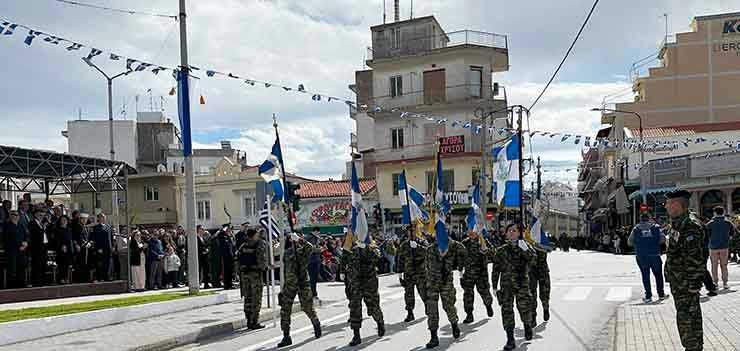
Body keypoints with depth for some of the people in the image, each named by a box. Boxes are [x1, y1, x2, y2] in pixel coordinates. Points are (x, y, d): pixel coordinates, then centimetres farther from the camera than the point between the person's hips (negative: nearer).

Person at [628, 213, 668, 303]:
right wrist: (655, 242, 13)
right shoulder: (655, 227, 3)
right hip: (654, 255, 0)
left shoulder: (636, 229, 3)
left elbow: (629, 242, 0)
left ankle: (648, 296, 4)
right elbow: (663, 239, -4)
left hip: (641, 256, 0)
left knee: (645, 276, 6)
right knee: (658, 275, 13)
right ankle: (661, 294, 19)